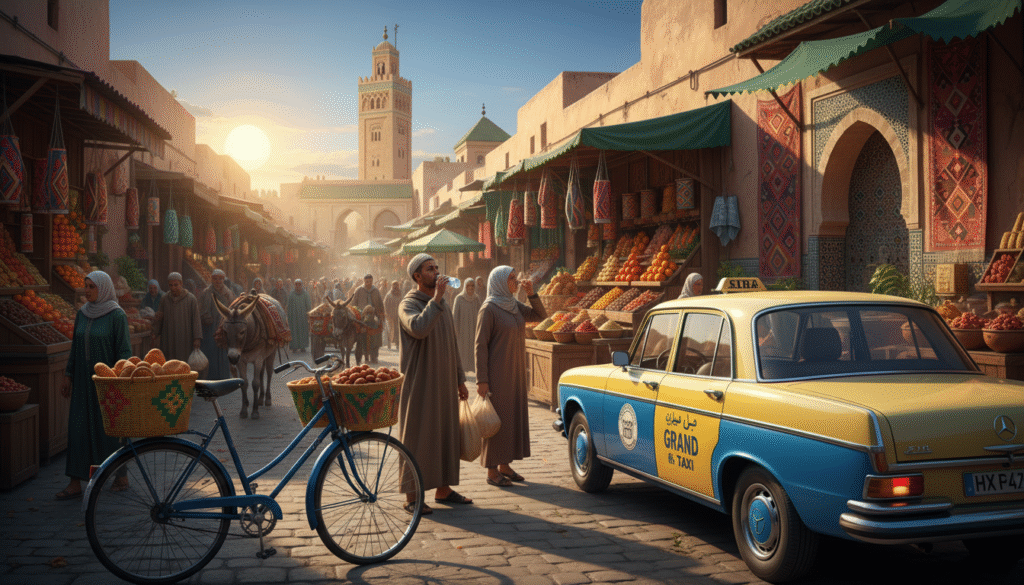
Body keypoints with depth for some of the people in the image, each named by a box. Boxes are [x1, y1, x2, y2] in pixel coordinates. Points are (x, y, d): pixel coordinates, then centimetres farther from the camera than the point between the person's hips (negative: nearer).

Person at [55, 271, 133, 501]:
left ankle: (122, 474, 23)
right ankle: (75, 484, 0)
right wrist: (68, 375, 10)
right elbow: (76, 346, 14)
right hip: (83, 380, 5)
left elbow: (125, 350, -11)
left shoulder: (117, 315, -10)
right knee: (78, 428, -1)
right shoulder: (82, 314, 7)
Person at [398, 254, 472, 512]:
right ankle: (412, 496, 6)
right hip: (419, 383, -7)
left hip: (444, 383, 7)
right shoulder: (409, 304, -10)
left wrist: (460, 379, 17)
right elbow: (419, 328, -33)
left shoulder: (443, 305, 14)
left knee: (446, 434, 11)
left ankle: (443, 489, 22)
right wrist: (435, 299, -26)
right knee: (417, 436, -2)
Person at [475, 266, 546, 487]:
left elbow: (541, 315, 13)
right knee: (496, 419, -2)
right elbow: (481, 345, -15)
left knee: (513, 416, 12)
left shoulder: (514, 305, 9)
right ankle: (492, 471, 7)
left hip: (515, 373, 8)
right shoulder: (489, 309, -14)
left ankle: (504, 465, 23)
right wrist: (482, 380, -19)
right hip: (497, 373, -8)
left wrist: (531, 293, -2)